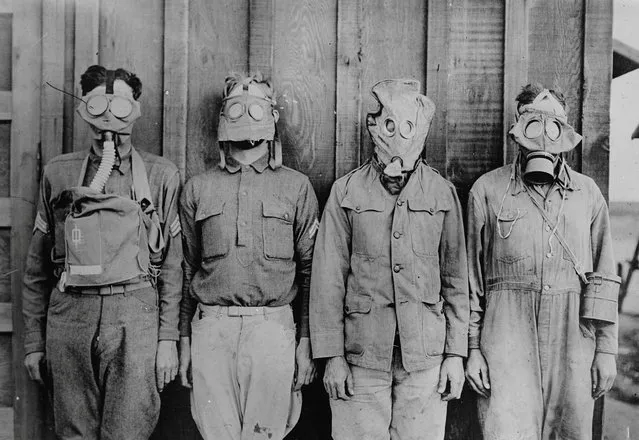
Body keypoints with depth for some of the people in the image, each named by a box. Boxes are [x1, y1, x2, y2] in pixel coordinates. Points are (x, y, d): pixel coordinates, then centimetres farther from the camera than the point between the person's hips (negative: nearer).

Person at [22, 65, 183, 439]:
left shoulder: (161, 174, 6)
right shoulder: (59, 174, 11)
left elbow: (172, 265, 5)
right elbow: (37, 266, 13)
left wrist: (168, 339, 0)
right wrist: (34, 342, 11)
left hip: (135, 314, -2)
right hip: (69, 312, 2)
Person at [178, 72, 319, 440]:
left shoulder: (297, 186, 6)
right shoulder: (198, 189, 11)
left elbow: (309, 268, 4)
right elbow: (188, 269, 13)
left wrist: (306, 339, -1)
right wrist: (184, 339, 10)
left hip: (273, 327, -1)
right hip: (210, 328, 2)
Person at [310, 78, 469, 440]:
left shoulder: (443, 193, 4)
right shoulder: (346, 192, 0)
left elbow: (456, 279, 7)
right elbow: (328, 278, 0)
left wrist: (456, 353, 4)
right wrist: (332, 356, -3)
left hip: (425, 355, 1)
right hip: (361, 354, -1)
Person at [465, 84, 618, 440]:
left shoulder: (588, 193, 10)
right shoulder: (487, 190, 4)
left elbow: (604, 275, 11)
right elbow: (471, 274, 4)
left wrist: (607, 349, 7)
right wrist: (472, 347, 1)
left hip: (574, 336, 3)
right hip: (508, 334, -2)